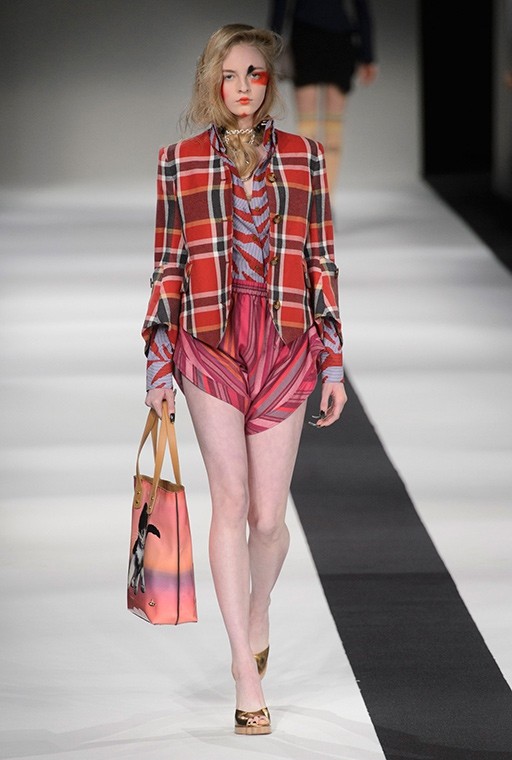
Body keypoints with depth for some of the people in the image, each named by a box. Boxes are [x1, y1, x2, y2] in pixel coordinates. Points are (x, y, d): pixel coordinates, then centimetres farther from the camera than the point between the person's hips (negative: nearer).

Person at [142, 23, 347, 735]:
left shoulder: (302, 157, 8)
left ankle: (257, 614, 33)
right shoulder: (180, 161, 5)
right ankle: (247, 676, -2)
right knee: (231, 501, -6)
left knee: (268, 514, 1)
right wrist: (159, 365, 2)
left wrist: (333, 360, 6)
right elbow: (167, 266, 6)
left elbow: (322, 259, 9)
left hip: (285, 349, 1)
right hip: (210, 342, -1)